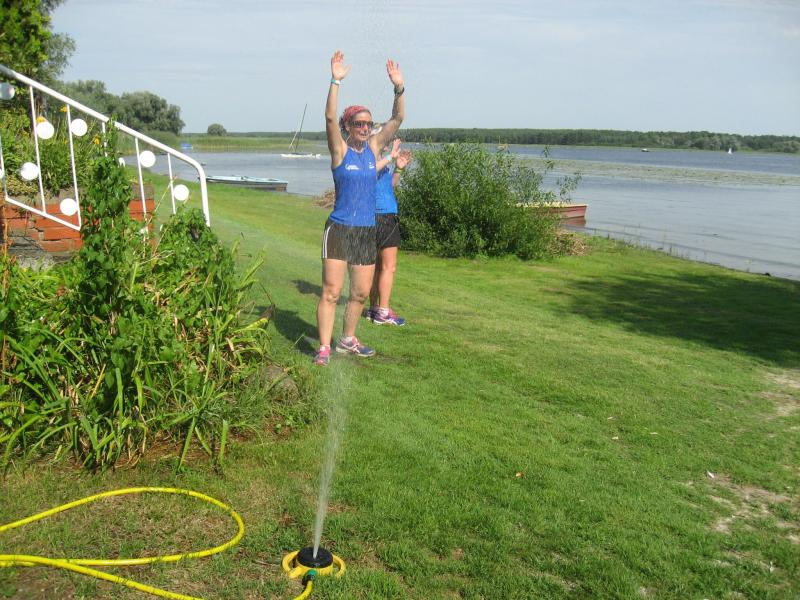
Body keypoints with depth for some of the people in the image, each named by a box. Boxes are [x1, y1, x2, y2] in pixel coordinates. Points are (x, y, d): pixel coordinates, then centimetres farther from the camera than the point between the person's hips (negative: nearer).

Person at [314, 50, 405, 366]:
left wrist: (399, 88, -12)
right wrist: (336, 82, -29)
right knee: (331, 291, -7)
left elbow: (397, 119, 1)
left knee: (361, 293, 12)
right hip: (339, 229, -5)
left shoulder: (373, 147, 7)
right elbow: (329, 118, -20)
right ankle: (324, 347, 1)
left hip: (367, 231, 5)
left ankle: (347, 340, 29)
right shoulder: (340, 149, -4)